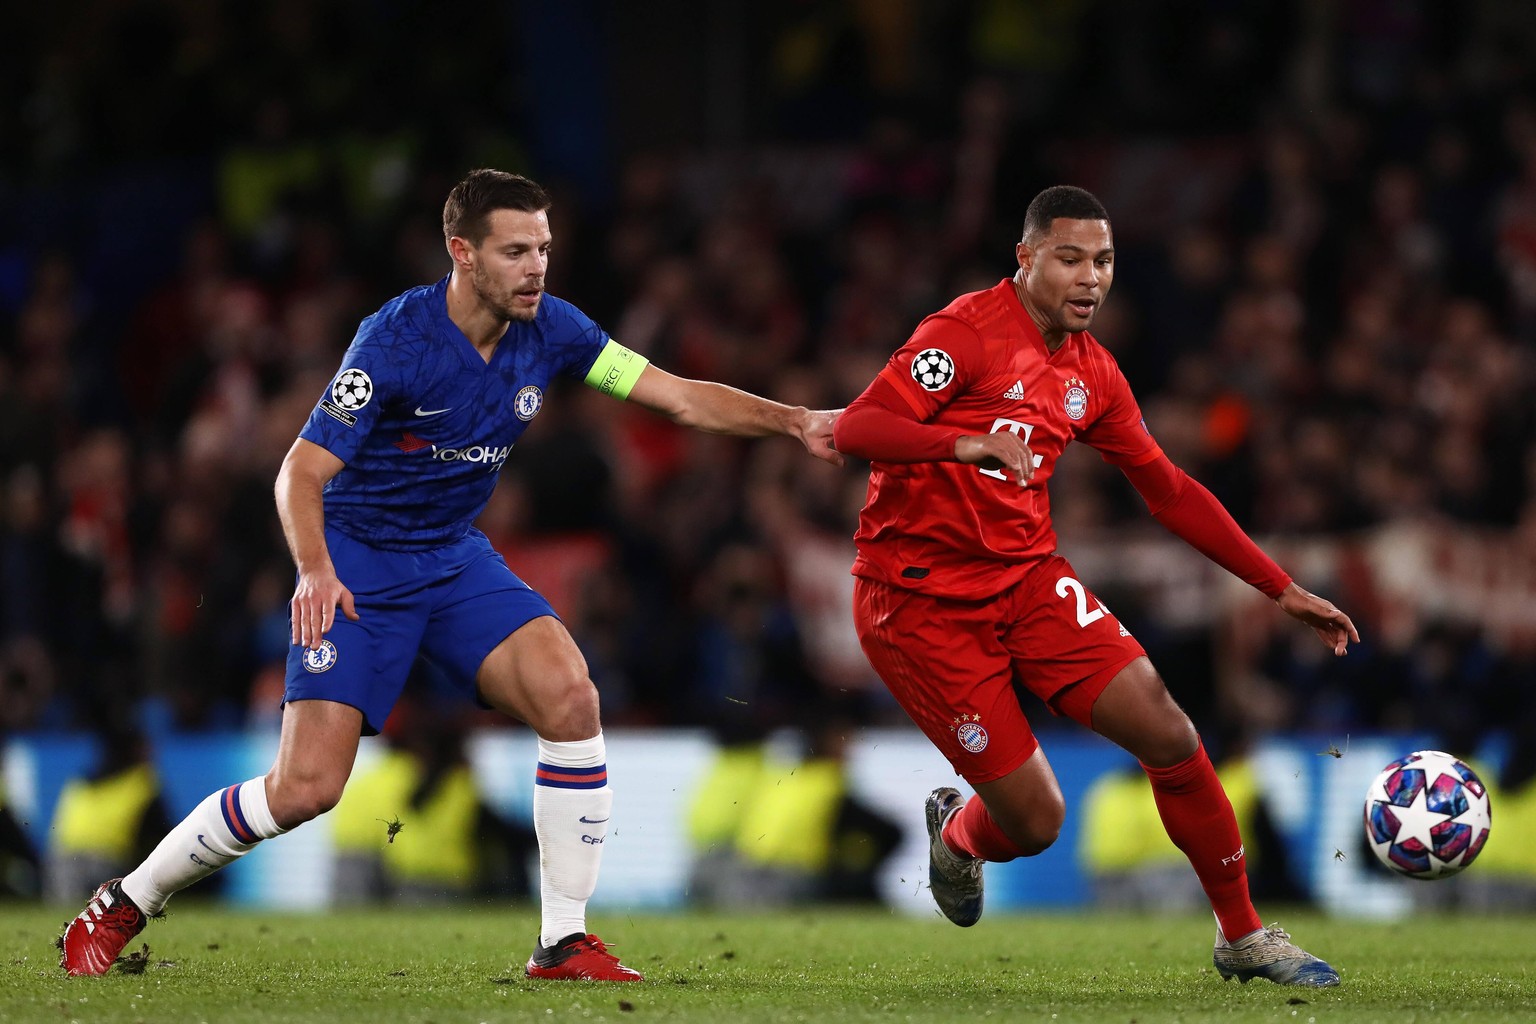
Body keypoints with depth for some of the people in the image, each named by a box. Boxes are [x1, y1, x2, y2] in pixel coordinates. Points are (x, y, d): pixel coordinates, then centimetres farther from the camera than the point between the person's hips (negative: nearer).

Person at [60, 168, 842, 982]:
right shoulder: (394, 340, -21)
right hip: (357, 567, -5)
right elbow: (302, 471, -21)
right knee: (305, 788, -15)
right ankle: (122, 906, 6)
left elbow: (680, 397, -2)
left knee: (569, 695, -21)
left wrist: (795, 421, -15)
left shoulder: (550, 330, -6)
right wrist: (315, 570, -39)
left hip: (456, 558, 5)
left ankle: (563, 942, -11)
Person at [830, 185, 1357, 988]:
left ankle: (1242, 936, 7)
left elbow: (1170, 491, 17)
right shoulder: (965, 334, -14)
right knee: (1035, 819, -8)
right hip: (922, 600, -6)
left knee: (1169, 735, -10)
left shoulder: (1091, 373, 9)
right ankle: (956, 834, 31)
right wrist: (966, 443, -42)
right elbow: (856, 429, -24)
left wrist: (1282, 590, 15)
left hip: (1028, 577, 6)